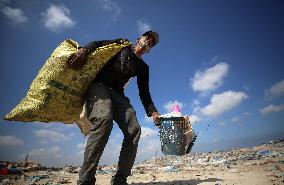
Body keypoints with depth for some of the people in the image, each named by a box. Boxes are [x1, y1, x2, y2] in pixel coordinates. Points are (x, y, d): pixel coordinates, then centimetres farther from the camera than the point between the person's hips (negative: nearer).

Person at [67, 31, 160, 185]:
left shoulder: (143, 67, 21)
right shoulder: (122, 44, 18)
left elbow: (144, 92, 12)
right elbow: (98, 43, 7)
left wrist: (153, 112, -3)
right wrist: (84, 50, -17)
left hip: (117, 93, 4)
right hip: (98, 85, -4)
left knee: (134, 129, -16)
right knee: (104, 119, -33)